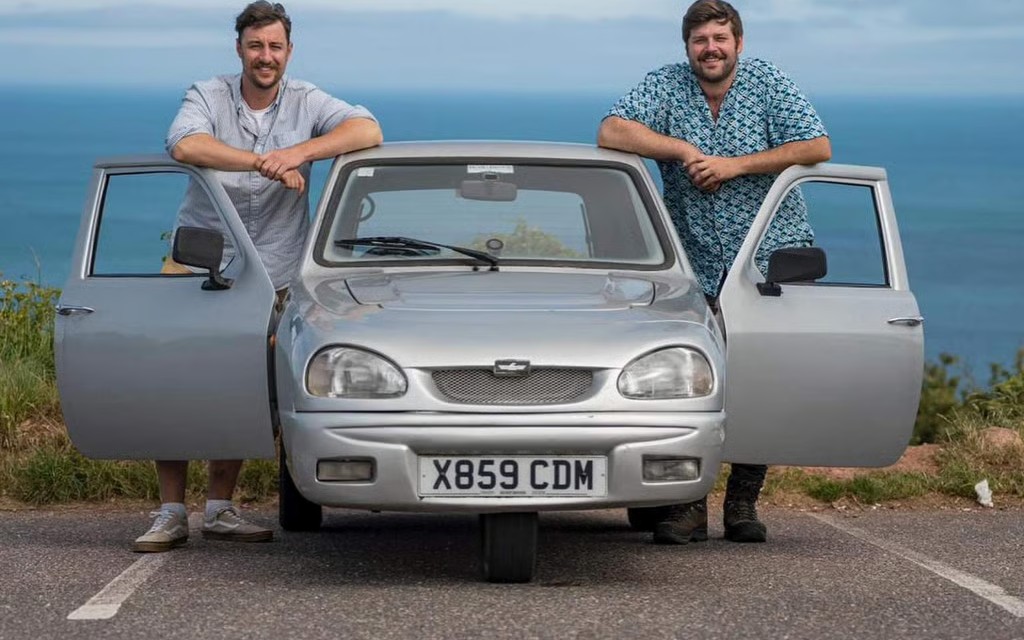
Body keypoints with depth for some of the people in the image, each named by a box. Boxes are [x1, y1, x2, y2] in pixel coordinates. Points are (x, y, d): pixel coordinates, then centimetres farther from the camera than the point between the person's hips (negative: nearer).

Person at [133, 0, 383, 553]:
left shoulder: (306, 103, -1)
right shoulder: (209, 97, -5)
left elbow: (368, 131, -17)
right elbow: (184, 146, -27)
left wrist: (300, 152, -29)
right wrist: (265, 162, -33)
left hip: (269, 276, 1)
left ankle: (220, 509, 15)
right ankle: (171, 513, -1)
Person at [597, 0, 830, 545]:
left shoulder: (768, 83, -2)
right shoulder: (667, 86, 0)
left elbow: (817, 147, -11)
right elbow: (610, 133, -12)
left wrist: (735, 164, -16)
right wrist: (683, 150, -17)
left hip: (774, 258, -1)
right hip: (698, 269, 1)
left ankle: (743, 504, 8)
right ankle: (689, 506, 2)